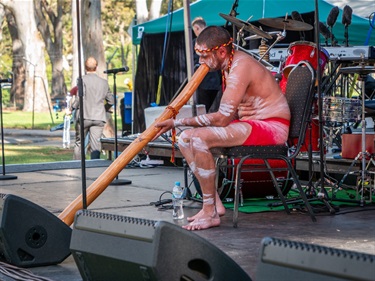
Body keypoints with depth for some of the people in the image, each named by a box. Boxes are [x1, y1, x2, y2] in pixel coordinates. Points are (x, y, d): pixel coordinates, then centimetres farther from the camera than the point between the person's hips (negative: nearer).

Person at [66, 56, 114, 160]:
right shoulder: (104, 82, 10)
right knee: (95, 144, -1)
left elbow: (80, 97, -14)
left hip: (84, 116, -2)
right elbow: (111, 101, 13)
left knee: (79, 142, 12)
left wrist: (70, 109, -2)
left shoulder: (83, 79, -5)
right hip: (99, 118, 3)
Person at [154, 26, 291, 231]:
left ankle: (211, 213, -20)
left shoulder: (240, 67, -21)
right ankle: (214, 204, 1)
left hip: (272, 127, -11)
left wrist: (178, 122, -20)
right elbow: (229, 114, 11)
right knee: (185, 138, 2)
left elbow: (222, 118, -26)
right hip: (250, 123, 11)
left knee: (199, 139, -28)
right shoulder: (229, 65, 11)